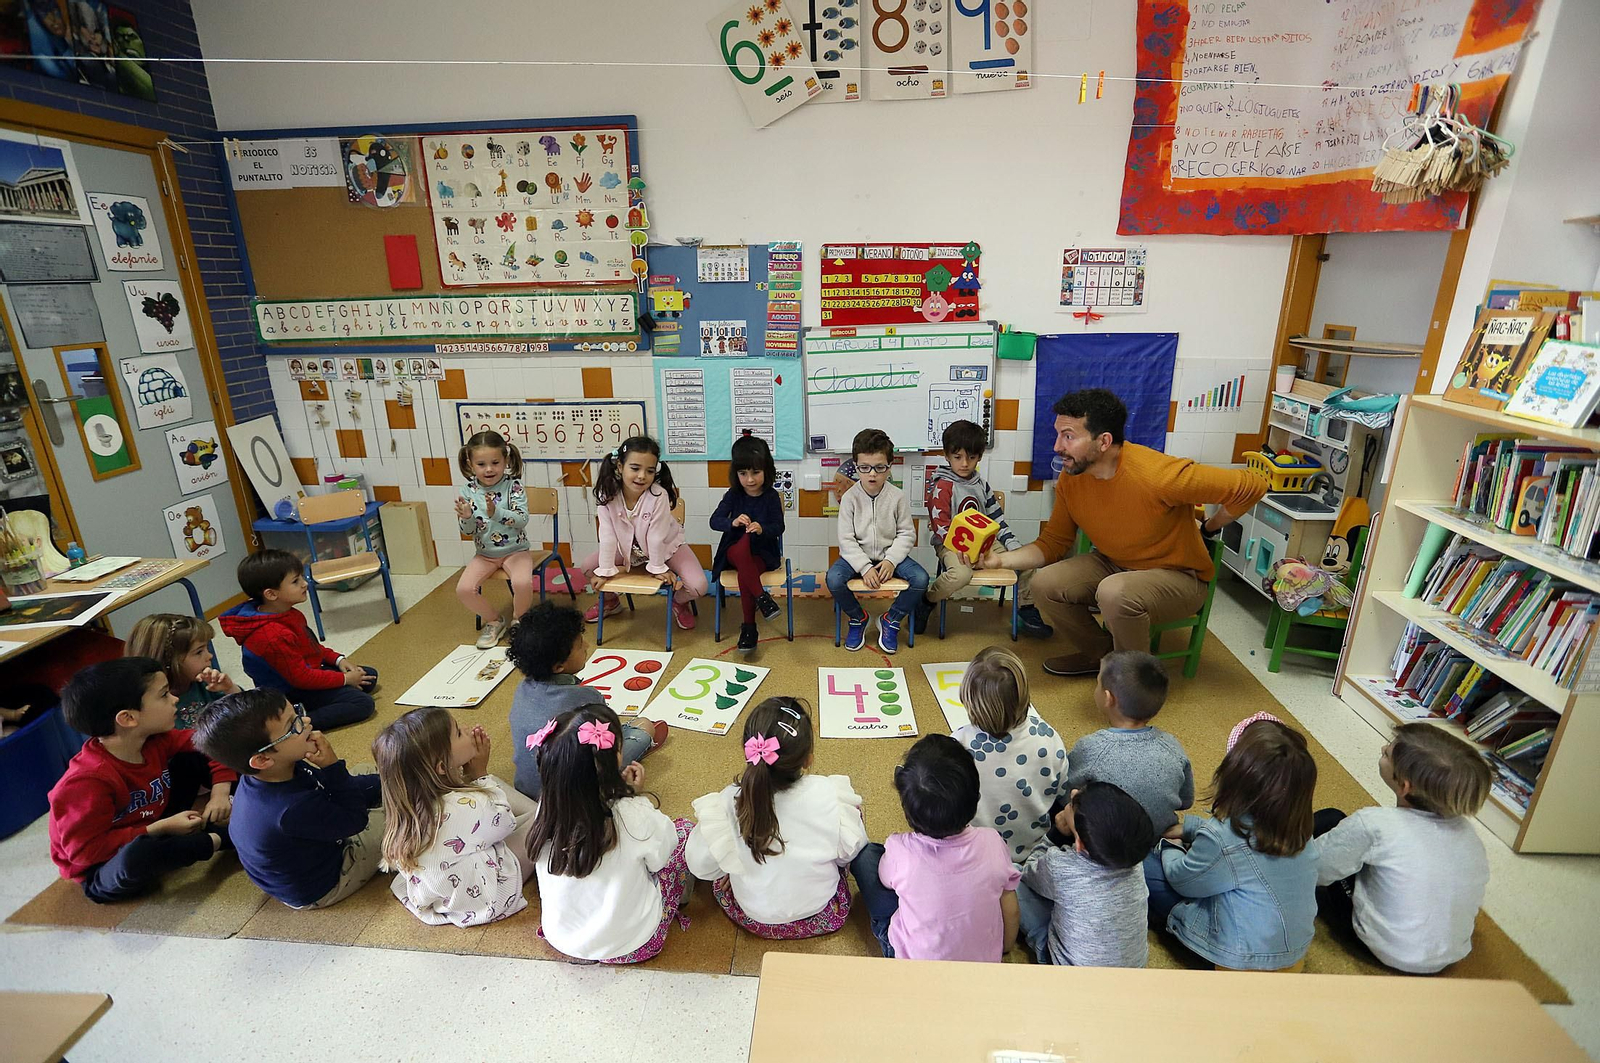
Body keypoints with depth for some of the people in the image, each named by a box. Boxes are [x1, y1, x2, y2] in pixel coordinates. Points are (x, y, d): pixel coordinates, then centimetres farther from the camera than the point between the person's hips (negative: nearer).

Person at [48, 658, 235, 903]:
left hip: (152, 832, 7)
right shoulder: (87, 782, -31)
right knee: (138, 855, -42)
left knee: (192, 758, 0)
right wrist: (160, 829, -25)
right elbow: (86, 850, -27)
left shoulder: (156, 740, -11)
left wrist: (220, 791, -12)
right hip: (104, 872, -7)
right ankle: (218, 839, -16)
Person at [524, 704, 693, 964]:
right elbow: (659, 855, -11)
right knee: (684, 829, 12)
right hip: (626, 946, -4)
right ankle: (678, 901, 32)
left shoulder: (547, 808, -19)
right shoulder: (634, 815, -32)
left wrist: (621, 791, -4)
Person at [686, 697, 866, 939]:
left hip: (755, 919, 1)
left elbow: (700, 866, -13)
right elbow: (851, 851, -11)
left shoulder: (730, 801, -27)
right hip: (823, 917, 0)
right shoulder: (828, 794, -28)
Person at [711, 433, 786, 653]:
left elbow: (778, 528, -6)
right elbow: (714, 521, -6)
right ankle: (762, 597, -33)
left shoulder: (771, 496, -4)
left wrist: (762, 529, -28)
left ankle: (748, 628, -17)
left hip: (763, 552, -1)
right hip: (734, 551, 2)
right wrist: (732, 522, -28)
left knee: (744, 575, -32)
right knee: (742, 547, -36)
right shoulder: (733, 494, 0)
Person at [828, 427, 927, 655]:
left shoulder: (897, 497, -6)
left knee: (920, 578, -25)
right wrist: (865, 567, -20)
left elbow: (907, 534, -3)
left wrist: (891, 560, -17)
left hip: (890, 554, 1)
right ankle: (858, 617, 3)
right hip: (857, 555, -1)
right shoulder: (849, 498, -9)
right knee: (833, 578, -29)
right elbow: (846, 539, -10)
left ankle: (892, 619, 3)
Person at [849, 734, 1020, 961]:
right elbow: (1011, 913, -8)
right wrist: (1003, 948, 13)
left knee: (866, 854, 5)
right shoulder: (992, 843, -25)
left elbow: (885, 878, -6)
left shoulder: (900, 854, -32)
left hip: (914, 969, -3)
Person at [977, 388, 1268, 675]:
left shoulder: (1159, 475, -31)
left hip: (1177, 577, -6)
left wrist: (1208, 528, -6)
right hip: (1113, 566, 6)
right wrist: (1001, 559, -19)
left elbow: (1251, 486, -21)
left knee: (1115, 592, -36)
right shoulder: (1070, 478, -11)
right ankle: (1099, 654, 10)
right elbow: (1052, 543, -4)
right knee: (1045, 583, -15)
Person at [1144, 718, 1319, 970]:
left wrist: (1169, 849, 9)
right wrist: (1186, 827, 14)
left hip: (1244, 961, -7)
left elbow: (1180, 878, -12)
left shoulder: (1221, 841, -33)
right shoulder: (1296, 826, -13)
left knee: (1145, 863, 0)